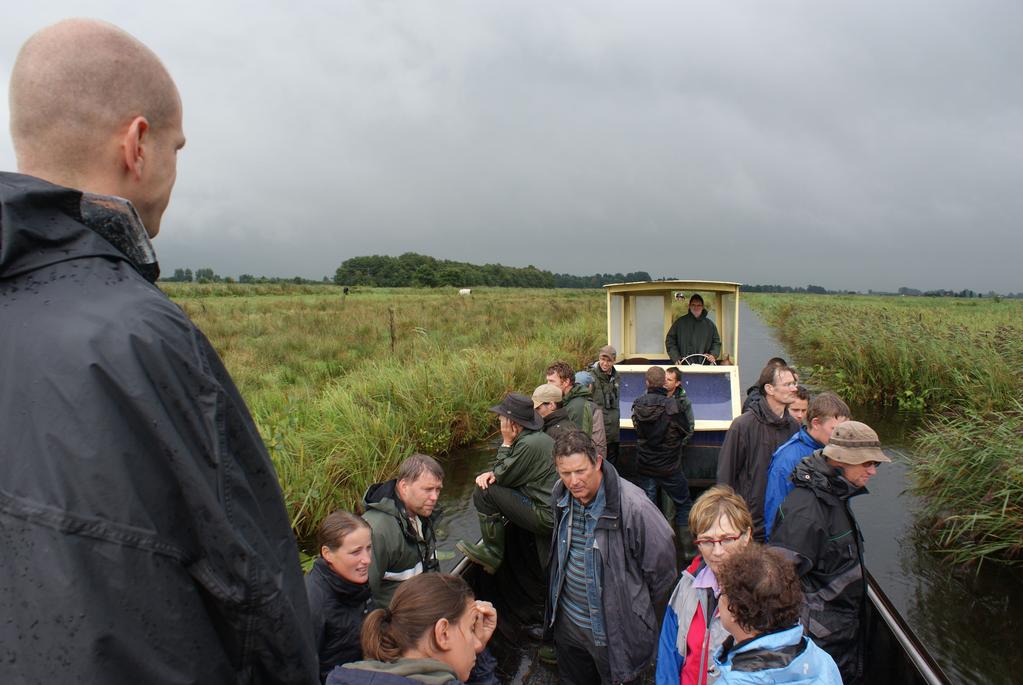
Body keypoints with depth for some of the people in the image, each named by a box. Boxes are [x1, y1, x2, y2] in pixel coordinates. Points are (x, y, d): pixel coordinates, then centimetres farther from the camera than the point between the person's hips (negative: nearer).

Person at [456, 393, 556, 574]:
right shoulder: (538, 436, 9)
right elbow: (506, 472, 16)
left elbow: (503, 476, -12)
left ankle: (492, 553, 3)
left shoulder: (529, 444, -22)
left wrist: (506, 443, -5)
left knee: (484, 491, -10)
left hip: (546, 517, -10)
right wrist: (493, 472, -4)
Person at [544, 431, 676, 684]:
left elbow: (661, 565, -16)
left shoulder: (632, 506, -28)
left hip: (615, 631, -5)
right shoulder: (560, 494, -6)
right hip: (566, 621, 6)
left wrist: (640, 607, -3)